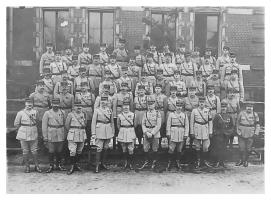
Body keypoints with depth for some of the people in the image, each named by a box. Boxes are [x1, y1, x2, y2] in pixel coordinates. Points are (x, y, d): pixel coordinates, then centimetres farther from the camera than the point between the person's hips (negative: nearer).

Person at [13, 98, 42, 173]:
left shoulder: (35, 112, 2)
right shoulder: (20, 113, -5)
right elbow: (16, 124, 4)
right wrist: (23, 129, 10)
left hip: (33, 134, 1)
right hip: (23, 135, -1)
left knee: (34, 151, 5)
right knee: (25, 151, 6)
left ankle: (37, 166, 15)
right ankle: (27, 167, 19)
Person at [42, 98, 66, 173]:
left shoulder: (62, 112, 6)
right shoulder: (47, 113, -1)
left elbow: (65, 124, 11)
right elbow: (44, 126, -2)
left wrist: (65, 135, 9)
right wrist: (45, 138, -5)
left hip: (61, 136, 2)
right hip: (51, 137, -2)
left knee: (60, 151, 10)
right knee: (51, 152, 3)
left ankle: (59, 165, 25)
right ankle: (51, 166, 17)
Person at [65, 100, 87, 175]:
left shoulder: (83, 114, 9)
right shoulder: (70, 114, -4)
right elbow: (66, 125, 1)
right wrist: (71, 132, 7)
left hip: (82, 135, 5)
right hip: (73, 135, -4)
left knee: (79, 151, 11)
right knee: (72, 151, -8)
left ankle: (77, 165, 23)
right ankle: (72, 166, -1)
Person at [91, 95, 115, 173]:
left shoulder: (110, 110, 9)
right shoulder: (97, 110, -1)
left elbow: (112, 122, 15)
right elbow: (93, 122, -3)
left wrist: (113, 132, 12)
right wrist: (93, 133, -8)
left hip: (108, 130, 4)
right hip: (100, 130, -4)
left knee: (106, 148, 10)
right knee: (99, 148, -6)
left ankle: (103, 163, 24)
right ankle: (97, 166, 2)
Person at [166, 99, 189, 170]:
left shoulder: (185, 115, 6)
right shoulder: (171, 115, 3)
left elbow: (187, 125, 4)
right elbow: (168, 125, 3)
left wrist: (186, 134, -2)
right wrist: (168, 133, -2)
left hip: (181, 135, 2)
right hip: (173, 135, -2)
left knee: (179, 150, 10)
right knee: (171, 150, -3)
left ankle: (178, 162, 25)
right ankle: (169, 163, 9)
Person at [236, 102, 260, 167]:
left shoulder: (255, 114, 0)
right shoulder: (241, 113, -1)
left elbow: (257, 124, 5)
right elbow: (237, 123, 5)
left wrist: (256, 133, -3)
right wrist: (238, 132, -1)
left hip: (250, 135, 0)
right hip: (241, 135, 0)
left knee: (248, 149, 6)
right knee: (241, 148, 4)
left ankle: (246, 160, 24)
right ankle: (241, 160, 22)